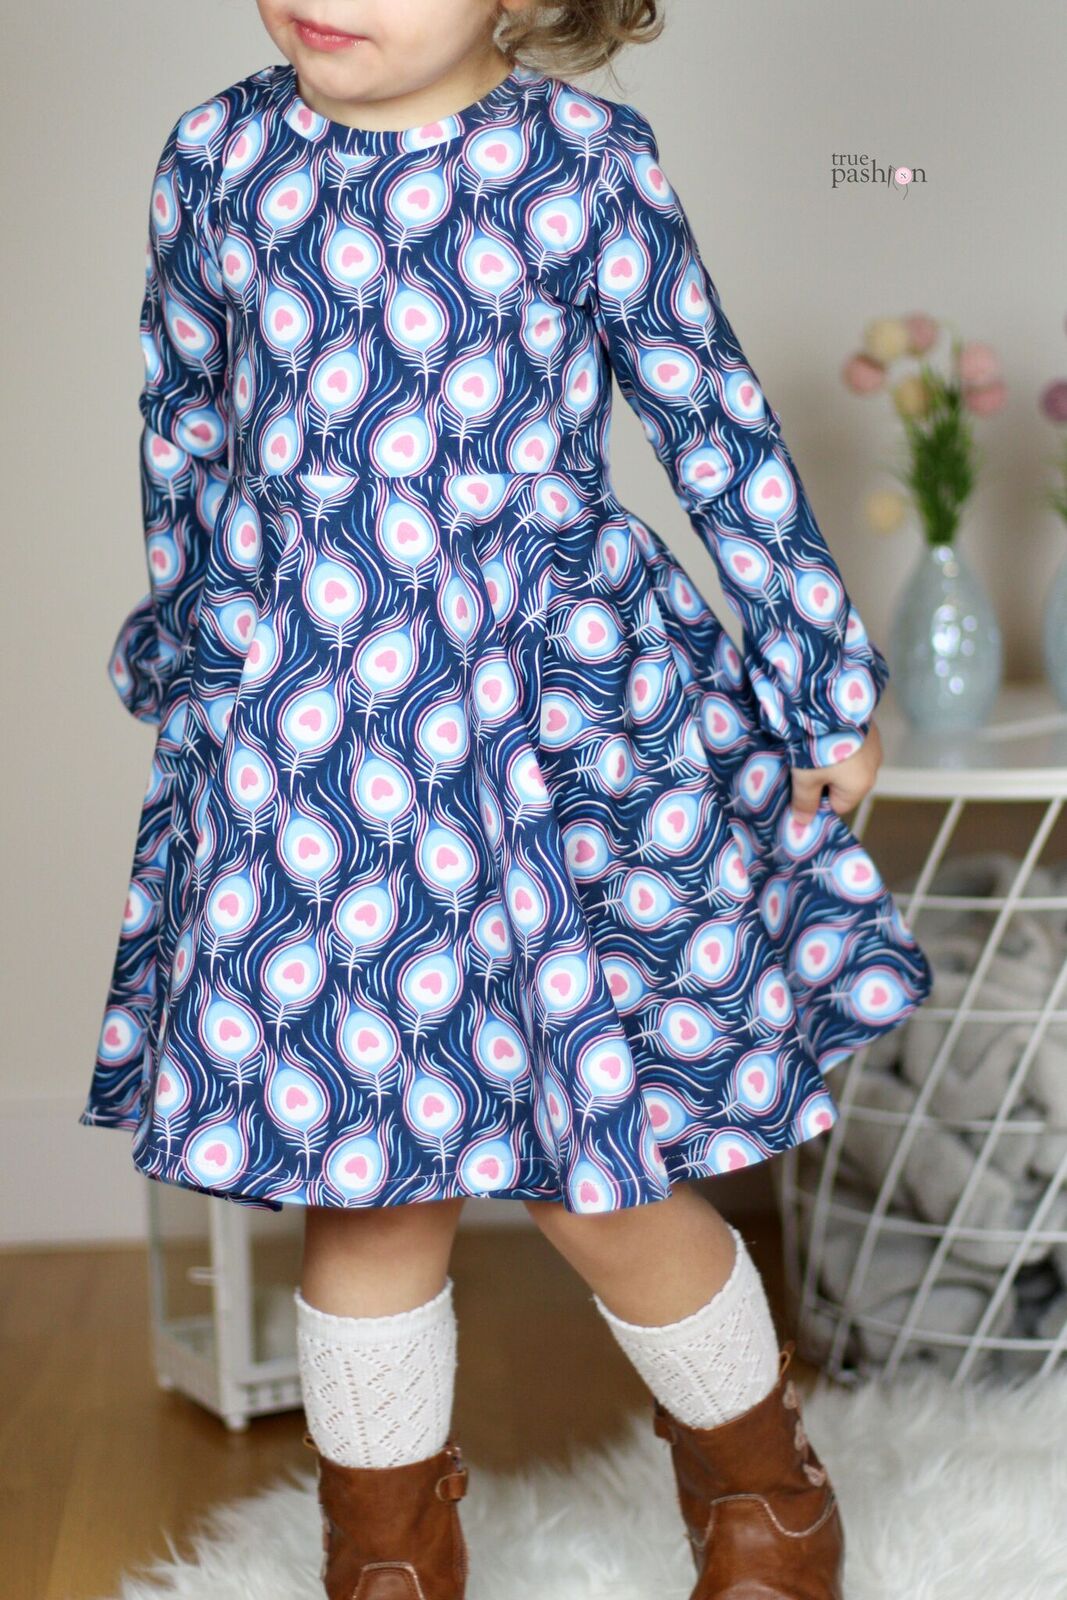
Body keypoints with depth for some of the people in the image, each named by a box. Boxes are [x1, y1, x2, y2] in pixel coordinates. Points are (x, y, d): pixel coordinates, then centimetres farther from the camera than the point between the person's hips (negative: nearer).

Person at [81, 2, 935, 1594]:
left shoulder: (585, 164, -7)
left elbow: (723, 433, 2)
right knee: (364, 1192, 10)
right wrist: (187, 666, 26)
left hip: (562, 736, -2)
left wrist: (829, 691, 8)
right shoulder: (216, 157, 2)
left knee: (601, 1181, 5)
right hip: (295, 761, 3)